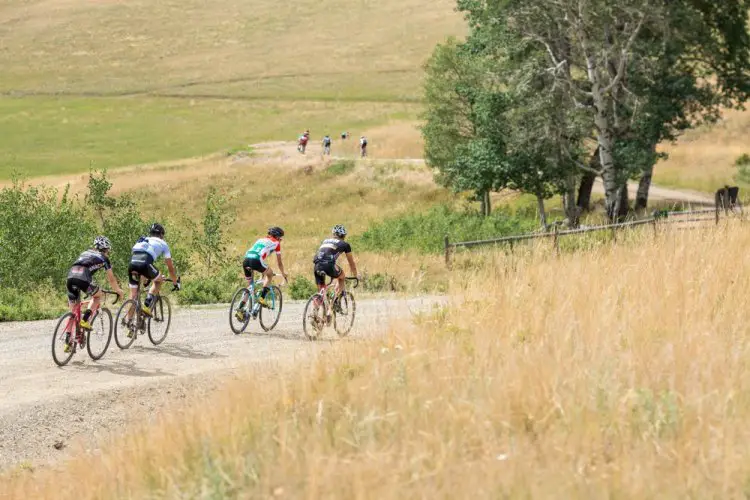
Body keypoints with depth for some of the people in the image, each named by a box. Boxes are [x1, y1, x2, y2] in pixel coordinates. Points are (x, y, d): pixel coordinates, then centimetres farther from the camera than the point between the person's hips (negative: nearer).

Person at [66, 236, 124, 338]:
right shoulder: (103, 258, 20)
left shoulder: (85, 253, 35)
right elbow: (111, 279, 27)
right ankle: (85, 320, 6)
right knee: (98, 295, 25)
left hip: (70, 276, 5)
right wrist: (119, 291, 43)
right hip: (83, 279, -5)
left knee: (72, 311, 13)